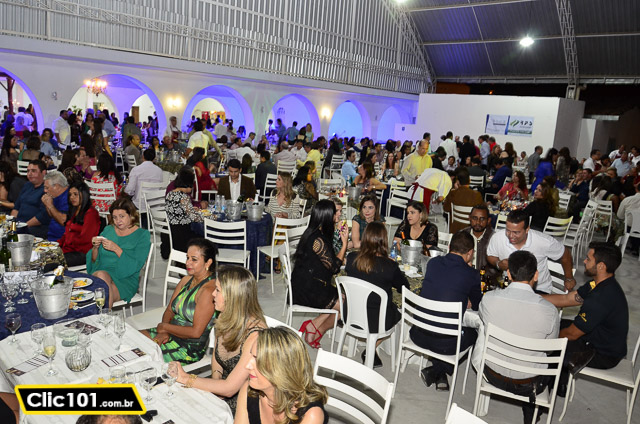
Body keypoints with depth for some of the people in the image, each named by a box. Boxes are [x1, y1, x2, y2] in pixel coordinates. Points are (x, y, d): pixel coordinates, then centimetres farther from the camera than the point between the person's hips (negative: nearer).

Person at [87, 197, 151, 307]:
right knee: (101, 275, -33)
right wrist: (95, 248, -6)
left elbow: (136, 265, -10)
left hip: (125, 279, -3)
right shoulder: (108, 230, 17)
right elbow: (94, 260, 15)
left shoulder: (142, 235, 3)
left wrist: (116, 249, -17)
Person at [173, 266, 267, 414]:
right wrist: (215, 385, -4)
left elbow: (229, 388, -25)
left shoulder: (255, 335, -28)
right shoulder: (224, 318, -4)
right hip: (219, 395, 7)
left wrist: (186, 378, -18)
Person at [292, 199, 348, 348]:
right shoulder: (318, 240, -23)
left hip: (304, 285, 10)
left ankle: (314, 324, 7)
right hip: (309, 291, -10)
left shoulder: (311, 233, 7)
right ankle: (318, 330, 11)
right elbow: (334, 267, -16)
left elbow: (328, 258, 17)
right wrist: (344, 243, -10)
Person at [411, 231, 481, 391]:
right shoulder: (471, 275, -10)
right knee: (472, 334, 27)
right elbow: (477, 306, 7)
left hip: (418, 335, 4)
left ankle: (440, 376, 26)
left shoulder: (433, 263, 0)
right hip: (446, 343, -3)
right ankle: (436, 370, 14)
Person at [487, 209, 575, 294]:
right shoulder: (497, 238, -15)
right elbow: (490, 256, 6)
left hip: (539, 289, -2)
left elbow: (565, 254, 2)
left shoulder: (544, 242, -19)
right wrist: (498, 264, -15)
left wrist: (568, 278, 9)